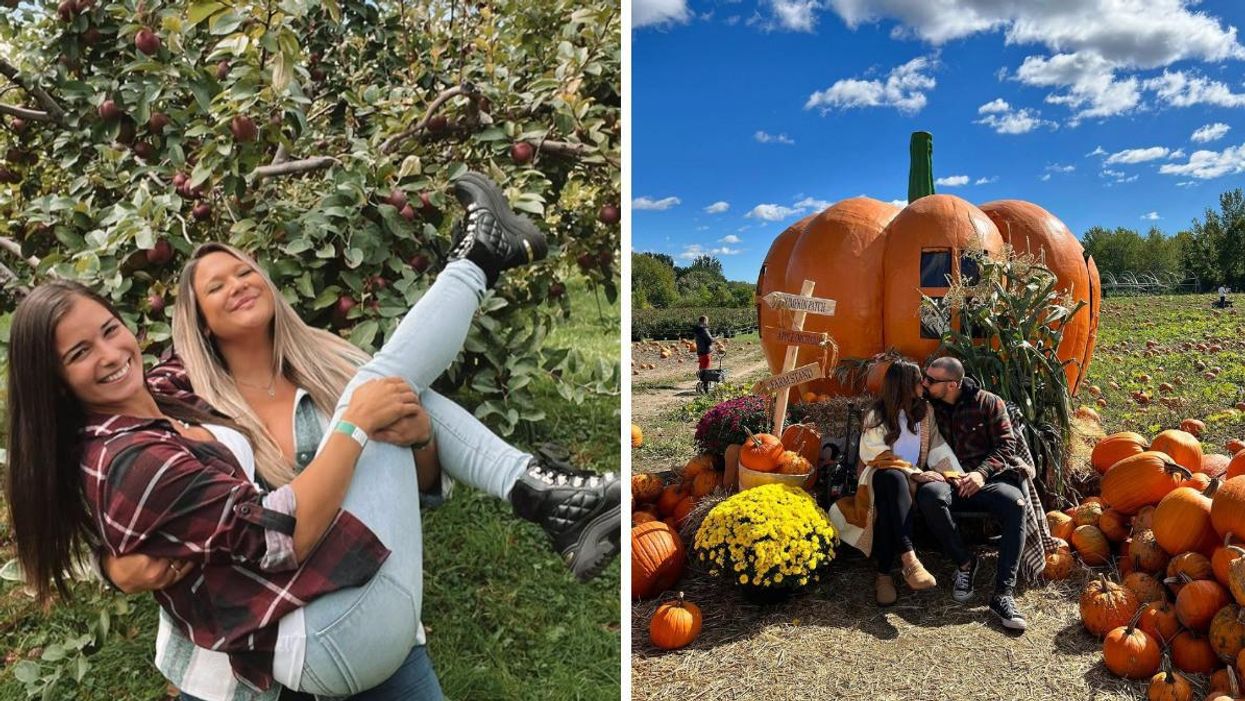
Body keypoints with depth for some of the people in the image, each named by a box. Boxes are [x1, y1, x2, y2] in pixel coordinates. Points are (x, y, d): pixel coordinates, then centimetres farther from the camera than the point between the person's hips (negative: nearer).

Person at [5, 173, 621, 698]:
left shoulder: (152, 413, 14)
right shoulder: (131, 465, -17)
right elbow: (285, 537, -23)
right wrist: (358, 422, -16)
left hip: (320, 607, 9)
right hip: (332, 637, -9)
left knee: (404, 397, 10)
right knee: (381, 381, -9)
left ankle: (551, 496, -3)